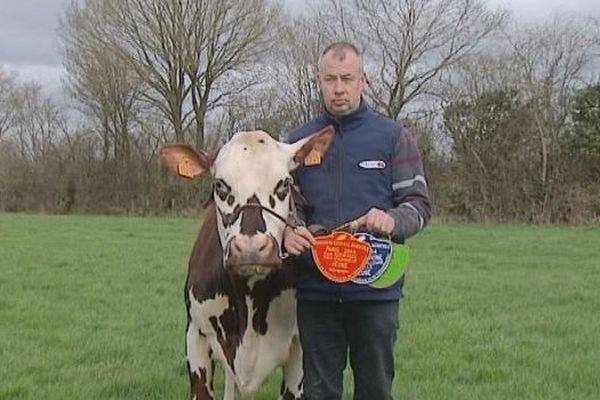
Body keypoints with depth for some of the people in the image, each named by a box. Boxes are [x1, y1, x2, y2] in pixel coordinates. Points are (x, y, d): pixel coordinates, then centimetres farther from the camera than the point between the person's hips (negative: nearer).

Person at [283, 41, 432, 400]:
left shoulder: (393, 137, 1)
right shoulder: (299, 140, 8)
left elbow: (419, 203, -1)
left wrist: (393, 220, -23)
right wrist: (286, 233, -11)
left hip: (376, 288, -2)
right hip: (315, 290, 2)